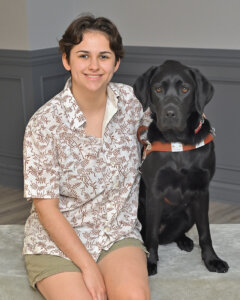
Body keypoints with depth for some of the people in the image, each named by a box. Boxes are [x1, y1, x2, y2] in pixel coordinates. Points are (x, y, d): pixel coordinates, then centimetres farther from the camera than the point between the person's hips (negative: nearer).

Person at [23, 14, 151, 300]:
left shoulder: (131, 101, -4)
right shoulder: (44, 123, -15)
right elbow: (46, 209, -13)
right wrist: (88, 266, -16)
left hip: (118, 233, 2)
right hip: (56, 241, -2)